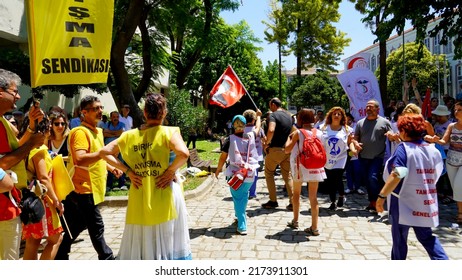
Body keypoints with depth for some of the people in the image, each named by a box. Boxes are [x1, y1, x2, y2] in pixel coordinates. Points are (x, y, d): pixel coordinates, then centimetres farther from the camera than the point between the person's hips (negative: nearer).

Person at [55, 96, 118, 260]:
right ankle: (107, 258, 10)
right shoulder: (80, 132, -16)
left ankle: (60, 256, 33)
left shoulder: (97, 131, 14)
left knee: (76, 226, 19)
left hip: (91, 188, 10)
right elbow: (80, 159, -30)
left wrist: (111, 168, 19)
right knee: (96, 227, -2)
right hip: (84, 188, -10)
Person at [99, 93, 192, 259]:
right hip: (165, 200, -4)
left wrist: (128, 170, 3)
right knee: (168, 246, 9)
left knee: (138, 248, 16)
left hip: (138, 202, 4)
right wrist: (171, 170, -11)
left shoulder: (129, 135, 4)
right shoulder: (169, 132, -9)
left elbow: (104, 152, 8)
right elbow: (183, 153, -27)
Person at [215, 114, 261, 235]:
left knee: (238, 198, 5)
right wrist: (258, 115, 42)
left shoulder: (230, 139, -6)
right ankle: (240, 217, 38)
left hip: (235, 174, -3)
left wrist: (218, 170, 11)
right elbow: (257, 127, 24)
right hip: (250, 174, 3)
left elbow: (223, 157, -4)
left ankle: (242, 227, 1)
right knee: (244, 195, 23)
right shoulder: (251, 136, 2)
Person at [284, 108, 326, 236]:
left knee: (296, 193, 18)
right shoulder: (319, 133, 3)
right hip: (315, 167, 3)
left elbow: (287, 150, -11)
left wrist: (289, 137, 4)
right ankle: (314, 227, 4)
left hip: (300, 167, -2)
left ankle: (295, 221, 28)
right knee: (313, 197, 5)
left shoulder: (298, 132, -9)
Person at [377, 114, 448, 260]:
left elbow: (396, 176, -25)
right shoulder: (432, 149, 4)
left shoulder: (403, 148, -16)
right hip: (425, 203, 6)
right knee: (426, 236, 19)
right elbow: (437, 173, 13)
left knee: (399, 239, 9)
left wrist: (382, 196, -21)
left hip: (403, 202, -6)